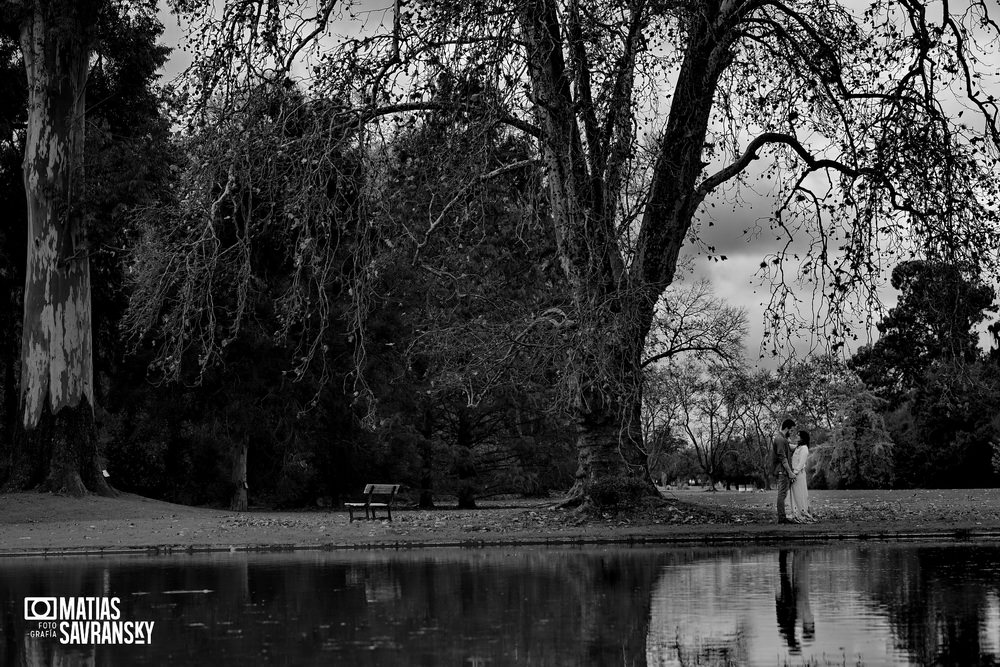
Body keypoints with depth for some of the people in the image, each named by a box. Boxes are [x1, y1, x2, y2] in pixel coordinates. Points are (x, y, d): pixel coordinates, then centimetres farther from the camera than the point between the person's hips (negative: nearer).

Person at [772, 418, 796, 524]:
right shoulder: (781, 440, -17)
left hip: (781, 471, 11)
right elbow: (783, 458, -20)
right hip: (783, 471, -11)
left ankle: (782, 516, 13)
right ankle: (782, 517, -10)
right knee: (782, 494, -9)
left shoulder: (777, 436, 13)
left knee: (782, 494, 11)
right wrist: (790, 472, -19)